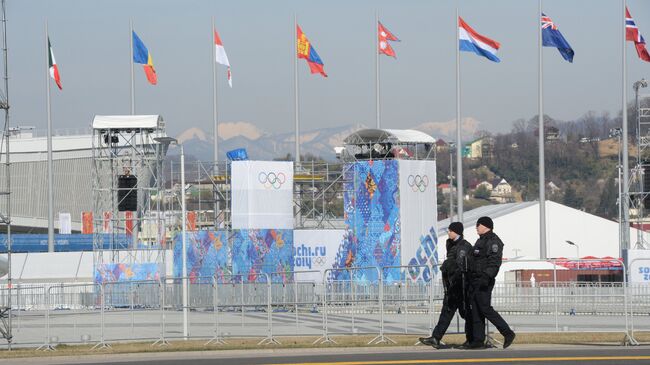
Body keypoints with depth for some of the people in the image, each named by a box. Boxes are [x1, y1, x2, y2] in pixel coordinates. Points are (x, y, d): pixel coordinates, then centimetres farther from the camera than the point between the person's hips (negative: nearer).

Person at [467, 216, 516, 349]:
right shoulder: (481, 240, 22)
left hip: (484, 282, -10)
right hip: (475, 281, 10)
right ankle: (478, 340, 7)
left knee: (485, 309, -13)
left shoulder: (493, 241, -9)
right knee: (476, 311, 6)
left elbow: (494, 261, -20)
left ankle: (507, 333, -7)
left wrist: (487, 276, -29)